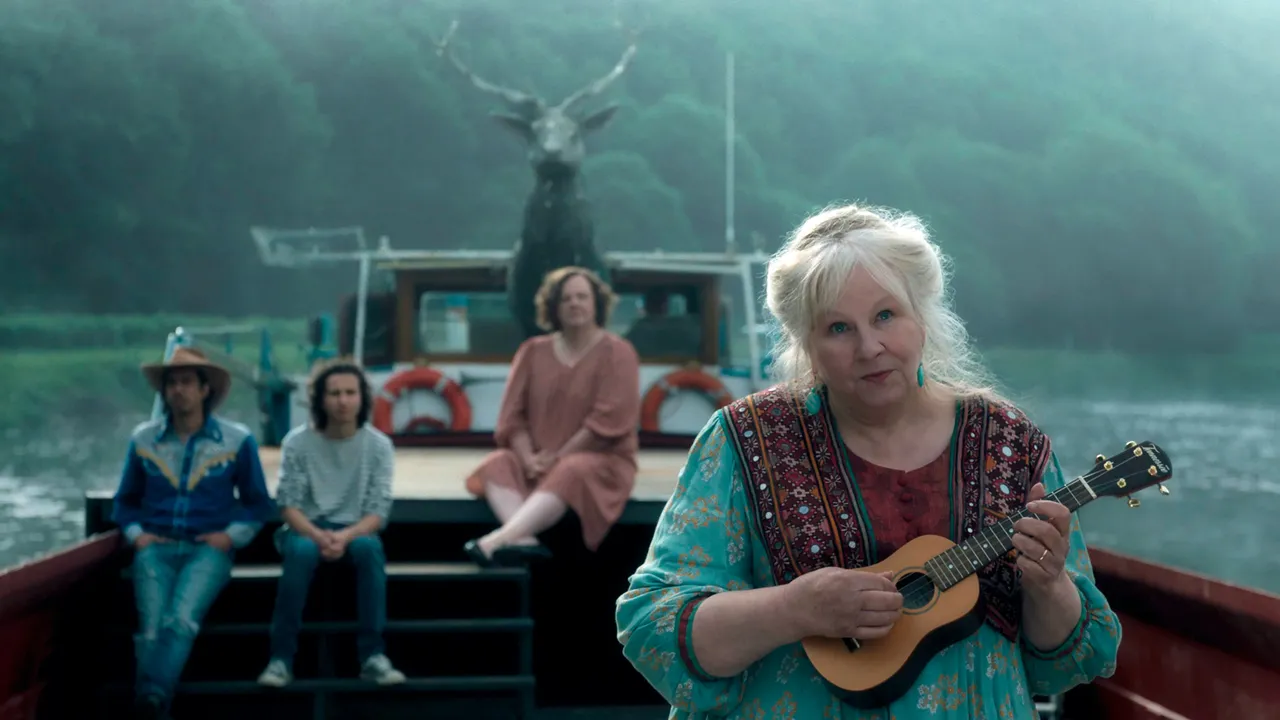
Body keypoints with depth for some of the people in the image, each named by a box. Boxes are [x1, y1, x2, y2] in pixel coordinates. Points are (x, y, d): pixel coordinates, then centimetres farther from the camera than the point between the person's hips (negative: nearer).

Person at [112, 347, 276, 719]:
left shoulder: (238, 440, 6)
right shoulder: (143, 439, 12)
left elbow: (258, 504, 11)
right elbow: (125, 501, 21)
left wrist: (231, 536, -6)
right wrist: (136, 534, 1)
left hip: (208, 549, -2)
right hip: (155, 547, 2)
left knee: (181, 618, -30)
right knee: (152, 627, -23)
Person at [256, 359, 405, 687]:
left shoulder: (379, 445, -5)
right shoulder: (297, 442, -7)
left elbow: (379, 512, -8)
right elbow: (289, 505, -8)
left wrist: (345, 536, -27)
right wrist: (318, 535, -28)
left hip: (355, 530, 1)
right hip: (306, 528, -1)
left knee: (369, 547, -35)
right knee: (303, 550, -36)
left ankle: (372, 655, -29)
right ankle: (281, 658, -31)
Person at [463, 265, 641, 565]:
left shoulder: (617, 353, -2)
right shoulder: (533, 351, 10)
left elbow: (608, 421, -12)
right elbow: (512, 416, 4)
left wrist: (558, 457, -16)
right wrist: (529, 458, -14)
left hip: (601, 461, -4)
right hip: (540, 462, 5)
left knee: (569, 473, -37)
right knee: (497, 465, -24)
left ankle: (499, 538, -56)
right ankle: (524, 540, -50)